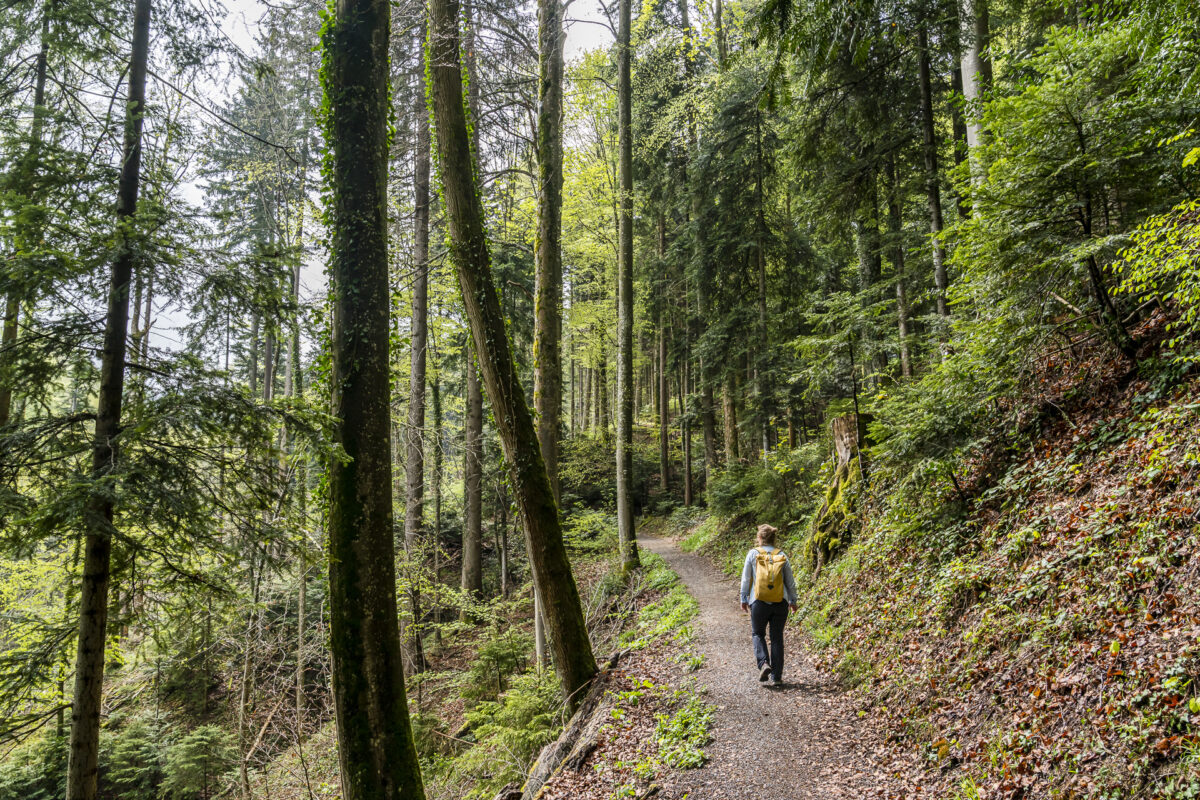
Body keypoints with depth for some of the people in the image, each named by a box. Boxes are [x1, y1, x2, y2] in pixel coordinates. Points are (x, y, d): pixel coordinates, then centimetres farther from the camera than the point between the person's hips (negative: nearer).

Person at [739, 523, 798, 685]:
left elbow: (746, 579, 0)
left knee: (758, 634, 16)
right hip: (780, 603, 2)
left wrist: (744, 599, 9)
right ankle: (777, 676, 10)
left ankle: (764, 663, -7)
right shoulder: (781, 555, 2)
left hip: (759, 602, -2)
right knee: (777, 638, 11)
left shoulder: (753, 554, -3)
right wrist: (792, 600, 19)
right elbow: (790, 581, 7)